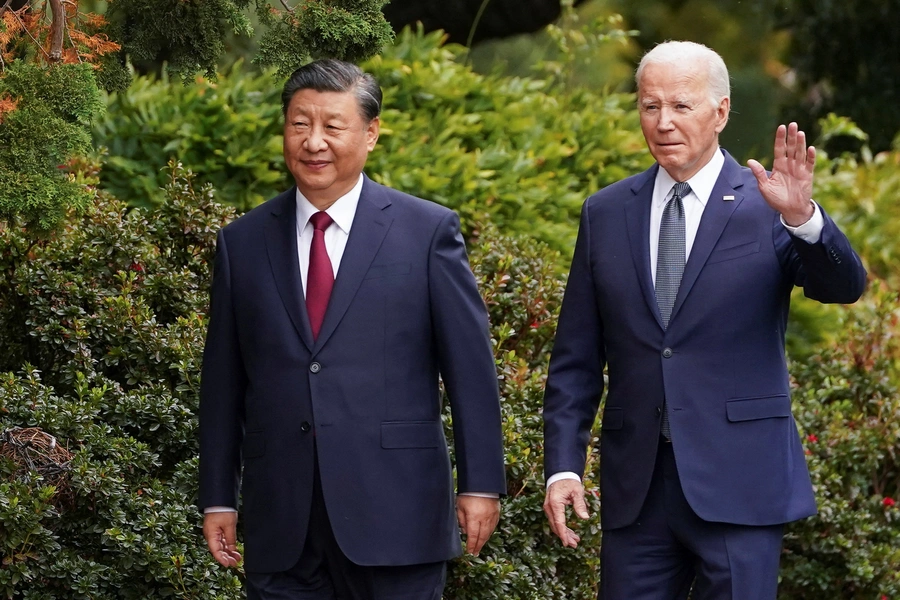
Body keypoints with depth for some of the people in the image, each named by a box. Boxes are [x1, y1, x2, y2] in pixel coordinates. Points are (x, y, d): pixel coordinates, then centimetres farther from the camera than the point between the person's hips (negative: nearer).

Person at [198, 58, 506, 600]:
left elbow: (471, 367, 1)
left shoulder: (428, 231, 2)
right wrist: (218, 498, 10)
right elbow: (223, 380, 12)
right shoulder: (243, 243, 10)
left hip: (394, 512, -2)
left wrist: (482, 485, -4)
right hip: (280, 522, 3)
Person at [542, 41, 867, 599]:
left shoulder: (766, 205, -1)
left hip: (738, 484, -3)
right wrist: (563, 465, 0)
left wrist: (802, 217, -35)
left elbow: (845, 286, -16)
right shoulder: (606, 213, 9)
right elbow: (576, 359, 9)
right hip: (636, 488, 3)